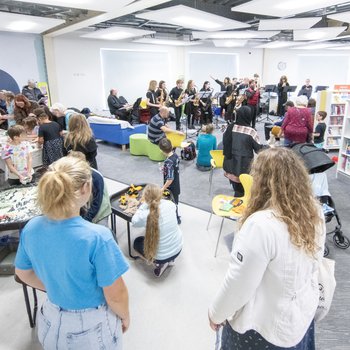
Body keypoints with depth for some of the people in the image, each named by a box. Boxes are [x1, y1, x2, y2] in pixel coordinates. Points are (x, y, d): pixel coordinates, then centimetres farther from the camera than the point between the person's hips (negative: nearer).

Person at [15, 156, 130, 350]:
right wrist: (125, 317, -2)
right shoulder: (97, 237, -33)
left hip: (52, 321, 4)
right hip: (92, 326, -4)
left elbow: (23, 273, 3)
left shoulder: (31, 228, -15)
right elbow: (115, 296, -22)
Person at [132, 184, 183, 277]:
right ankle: (170, 259, 26)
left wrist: (145, 204, -7)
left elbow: (134, 221, -3)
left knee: (137, 242, 25)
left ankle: (161, 263, 10)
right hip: (177, 249, 5)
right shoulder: (169, 204, -16)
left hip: (160, 256, -4)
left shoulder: (145, 215, -27)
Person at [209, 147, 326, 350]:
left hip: (265, 326, -6)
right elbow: (311, 264, 4)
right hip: (303, 314, 7)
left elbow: (239, 284, -24)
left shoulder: (261, 225, -34)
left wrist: (216, 313, -8)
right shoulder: (315, 213, -11)